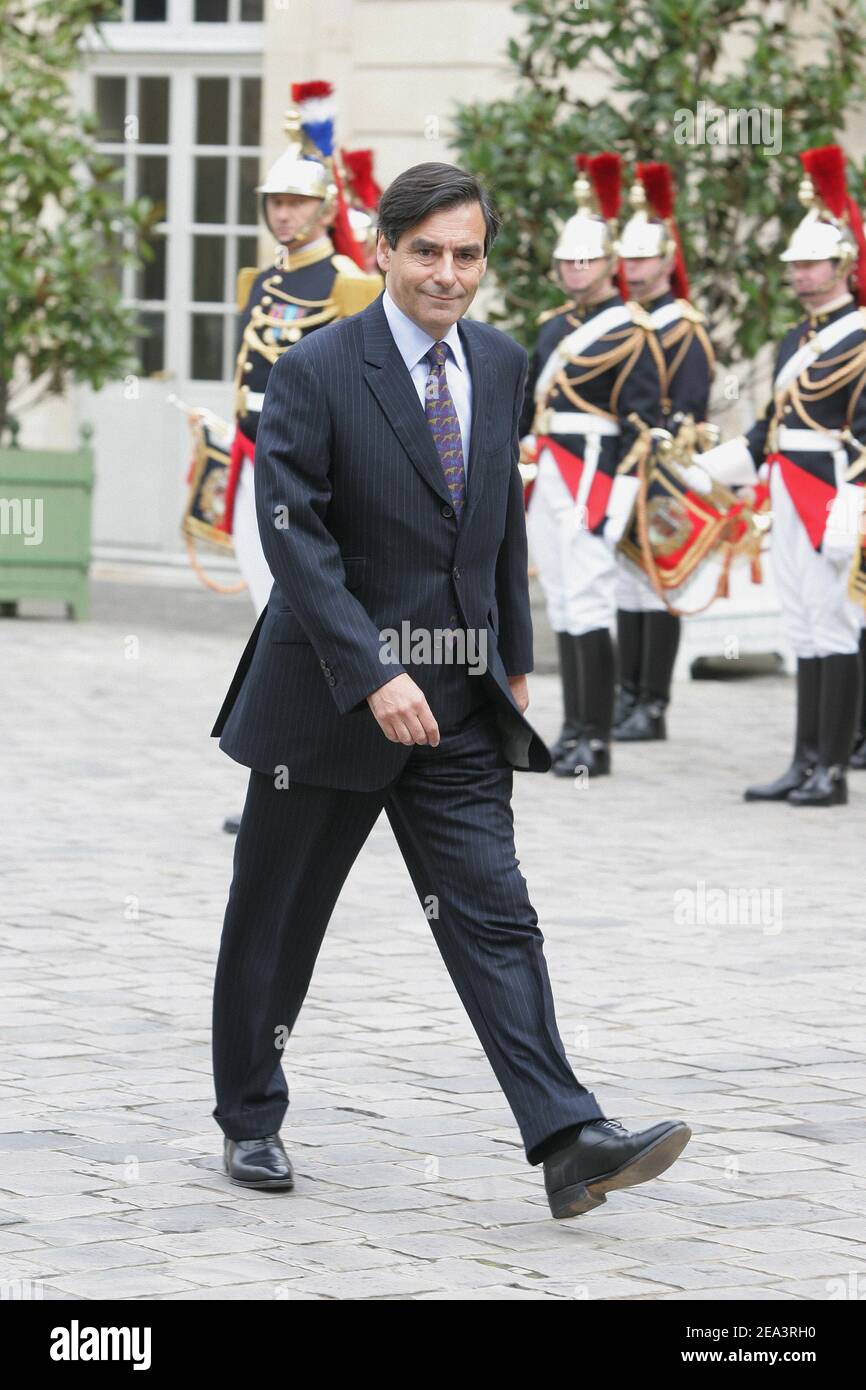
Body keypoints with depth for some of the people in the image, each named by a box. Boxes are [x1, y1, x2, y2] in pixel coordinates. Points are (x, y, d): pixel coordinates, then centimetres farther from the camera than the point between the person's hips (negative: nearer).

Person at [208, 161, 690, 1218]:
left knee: (492, 912, -6)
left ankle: (566, 1139, -14)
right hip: (328, 694, -4)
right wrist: (372, 677, -25)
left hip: (460, 698, 4)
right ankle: (249, 1120, 26)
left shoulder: (501, 365, 7)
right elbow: (294, 536, -18)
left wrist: (514, 654, 19)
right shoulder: (316, 373, -11)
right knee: (275, 921, 9)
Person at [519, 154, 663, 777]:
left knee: (588, 600, -11)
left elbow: (642, 417, -11)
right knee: (562, 603, 9)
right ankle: (575, 728, 14)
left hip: (596, 476, -8)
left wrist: (620, 491, -16)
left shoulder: (631, 331, -7)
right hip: (549, 479, 8)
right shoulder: (556, 327, 16)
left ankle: (596, 740, -9)